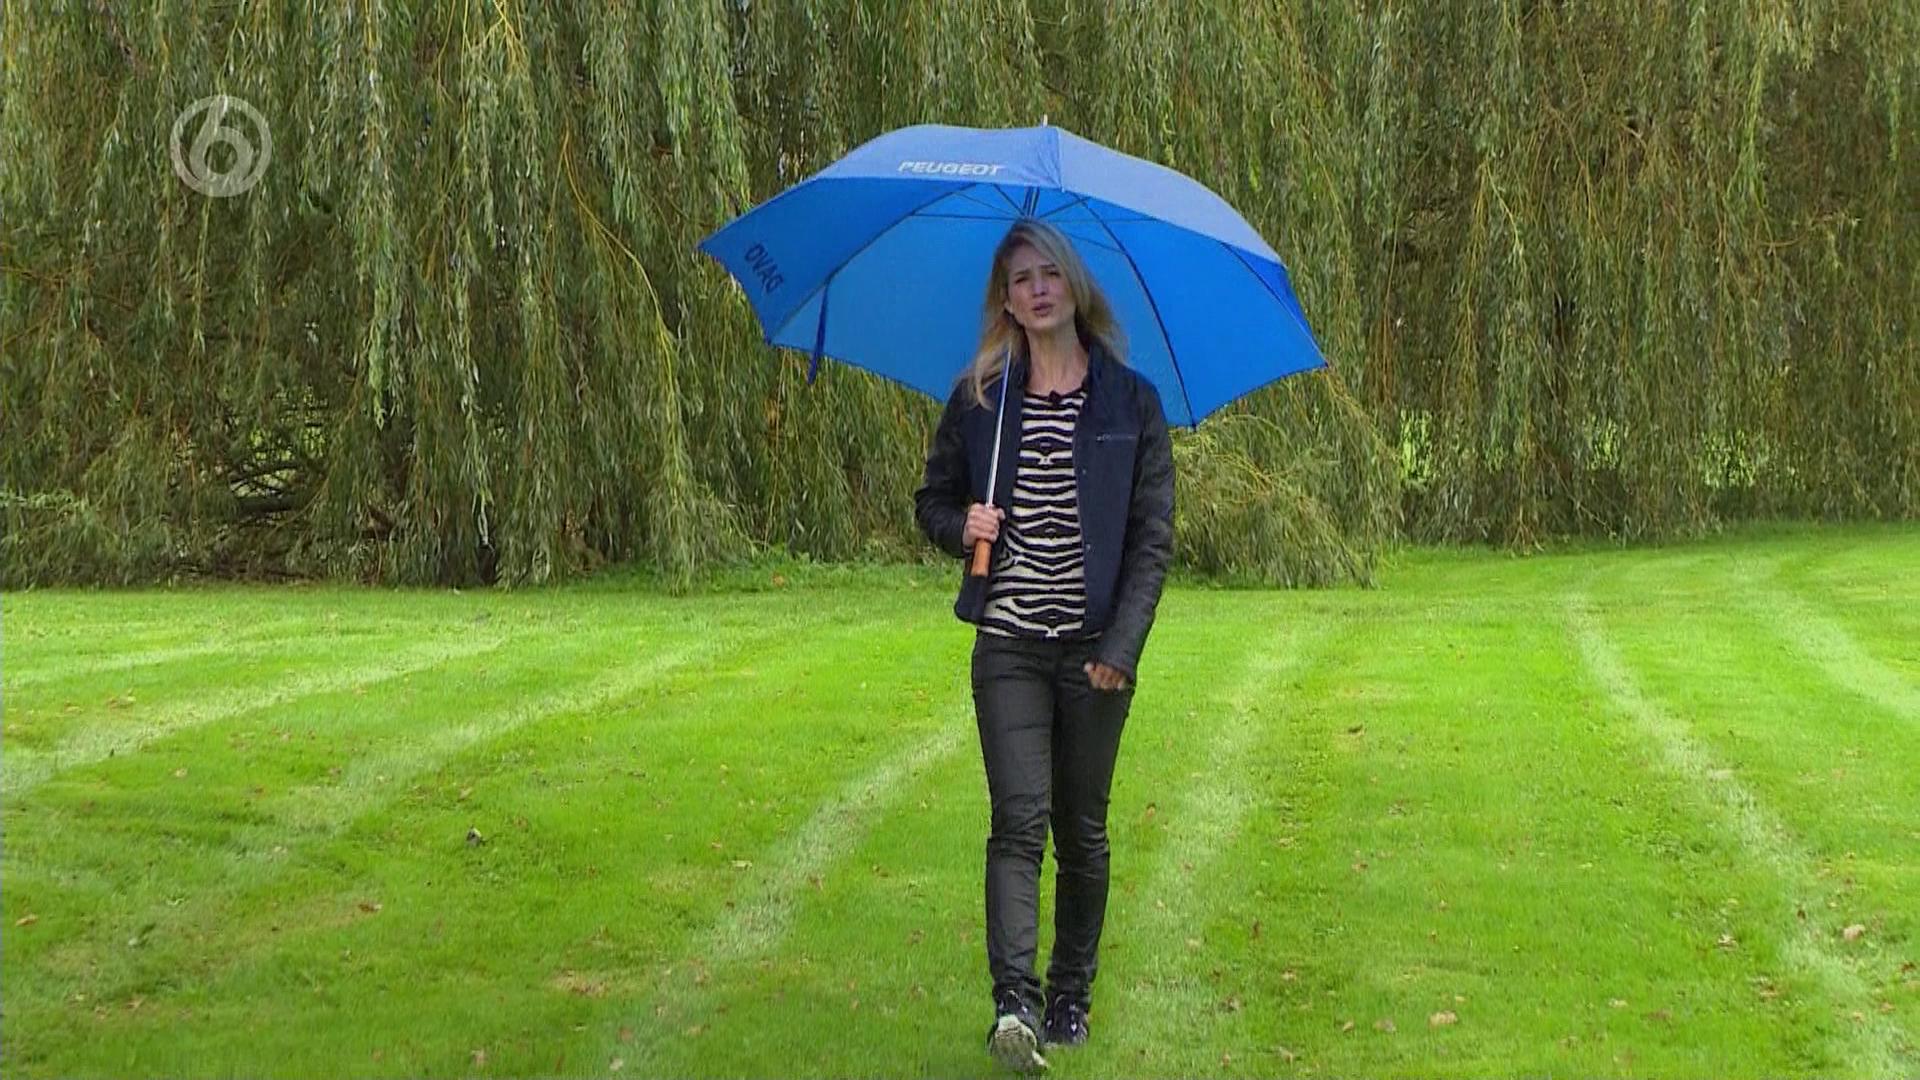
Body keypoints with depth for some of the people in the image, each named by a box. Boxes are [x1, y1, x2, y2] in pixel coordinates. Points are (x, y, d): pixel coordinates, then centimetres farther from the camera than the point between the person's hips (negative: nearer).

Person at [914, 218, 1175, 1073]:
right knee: (1019, 818, -12)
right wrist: (960, 524, -8)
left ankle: (1071, 995, 21)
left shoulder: (1130, 401, 1)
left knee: (1082, 828, 8)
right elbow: (933, 498, 16)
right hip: (1008, 644, 0)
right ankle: (1013, 1002, -19)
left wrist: (1122, 646, -10)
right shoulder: (978, 400, 5)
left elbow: (1153, 538, -1)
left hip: (1095, 648, 0)